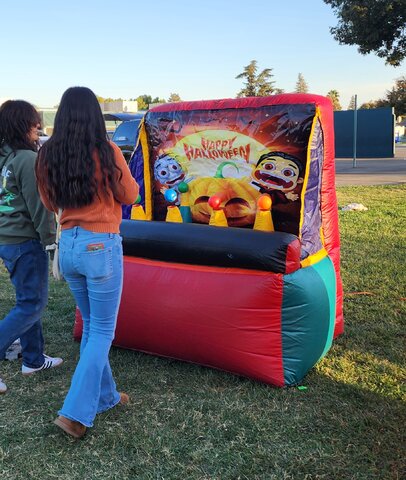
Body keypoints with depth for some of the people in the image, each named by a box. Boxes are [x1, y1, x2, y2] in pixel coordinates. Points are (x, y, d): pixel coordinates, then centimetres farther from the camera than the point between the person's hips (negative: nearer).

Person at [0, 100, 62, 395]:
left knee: (28, 299, 18)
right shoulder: (28, 159, -16)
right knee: (32, 304, 0)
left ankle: (33, 359, 28)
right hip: (26, 241, -9)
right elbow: (38, 204, -16)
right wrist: (48, 236, -5)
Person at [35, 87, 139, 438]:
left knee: (92, 325, 20)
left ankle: (105, 395, 33)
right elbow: (130, 196, -1)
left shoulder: (48, 155, 1)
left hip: (68, 246, 6)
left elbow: (50, 203, 13)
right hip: (101, 247, -5)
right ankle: (75, 412, 6)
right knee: (103, 331, 7)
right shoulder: (107, 152, -13)